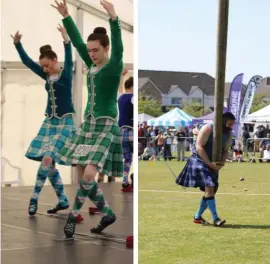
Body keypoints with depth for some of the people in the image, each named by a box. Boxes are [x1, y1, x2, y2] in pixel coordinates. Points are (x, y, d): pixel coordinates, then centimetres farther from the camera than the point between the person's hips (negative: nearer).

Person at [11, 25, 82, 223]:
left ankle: (34, 198, -9)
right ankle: (63, 200, 13)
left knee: (47, 158, -18)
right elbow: (27, 62, 7)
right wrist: (17, 43, -5)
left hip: (65, 121, -7)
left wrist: (66, 41, -43)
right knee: (48, 161, 4)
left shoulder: (66, 74, -8)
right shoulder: (47, 76, 8)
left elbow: (69, 60, -28)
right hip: (50, 121, 7)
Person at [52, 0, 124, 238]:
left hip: (106, 127, -8)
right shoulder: (93, 65, 9)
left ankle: (73, 216, 0)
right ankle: (107, 214, 21)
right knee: (82, 176, 6)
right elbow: (77, 41, 7)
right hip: (88, 125, 8)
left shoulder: (114, 66, -9)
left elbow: (119, 47, -28)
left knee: (88, 175, -19)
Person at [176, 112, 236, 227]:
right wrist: (210, 163, -25)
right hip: (200, 161, -8)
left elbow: (225, 150, 8)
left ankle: (197, 217, 22)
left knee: (212, 191, 7)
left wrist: (222, 163, -13)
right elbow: (199, 147, -21)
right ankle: (215, 218, -22)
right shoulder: (208, 129, -18)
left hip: (213, 165, 8)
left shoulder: (228, 134, 2)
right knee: (209, 187, -21)